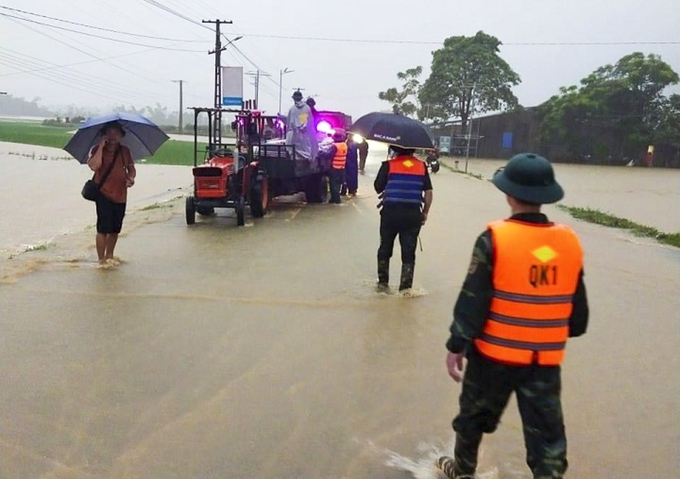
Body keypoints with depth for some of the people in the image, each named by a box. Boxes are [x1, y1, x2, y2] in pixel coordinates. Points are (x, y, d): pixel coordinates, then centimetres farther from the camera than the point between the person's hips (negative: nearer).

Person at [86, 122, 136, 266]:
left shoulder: (125, 151, 10)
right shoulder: (97, 150, -4)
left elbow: (131, 168, 15)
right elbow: (94, 166, -21)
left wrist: (131, 177, -7)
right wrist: (101, 147, -20)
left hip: (120, 195, 5)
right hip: (104, 194, -5)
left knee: (115, 229, 12)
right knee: (103, 228, -6)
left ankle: (109, 256, 27)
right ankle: (101, 260, 2)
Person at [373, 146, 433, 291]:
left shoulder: (389, 165, -3)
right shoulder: (421, 166, 4)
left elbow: (378, 188, 1)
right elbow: (428, 191, 2)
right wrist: (425, 212, 12)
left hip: (390, 212, -1)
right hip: (413, 214, 1)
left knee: (385, 248, 16)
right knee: (408, 252, 7)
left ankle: (382, 282, 24)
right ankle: (405, 286, 8)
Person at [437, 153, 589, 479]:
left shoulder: (495, 239, -17)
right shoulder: (570, 242, -3)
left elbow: (473, 301, -14)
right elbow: (578, 309, 8)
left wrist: (456, 345, -5)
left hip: (495, 353, -2)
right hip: (546, 358, 3)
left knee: (474, 416, 21)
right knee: (547, 433, 10)